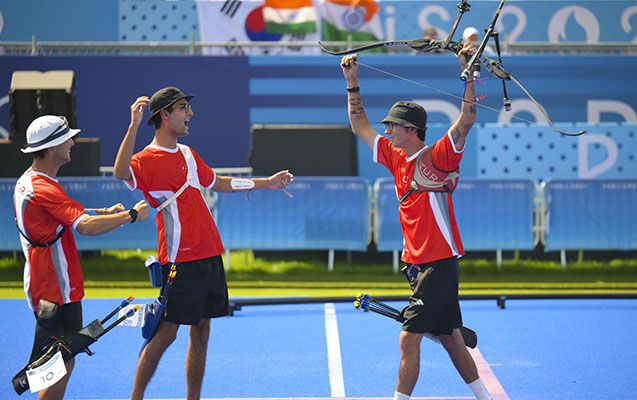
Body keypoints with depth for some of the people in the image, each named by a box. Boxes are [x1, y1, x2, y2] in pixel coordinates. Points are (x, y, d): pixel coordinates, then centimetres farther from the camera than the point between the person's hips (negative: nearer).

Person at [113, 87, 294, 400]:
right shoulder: (148, 160, -10)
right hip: (180, 260, -8)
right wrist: (134, 125, -39)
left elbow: (218, 183, 32)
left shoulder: (187, 154, 17)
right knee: (166, 332, -6)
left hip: (209, 255, 8)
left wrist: (266, 183, 33)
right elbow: (121, 172, -33)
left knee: (201, 332, 9)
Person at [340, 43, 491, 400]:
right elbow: (361, 126, 19)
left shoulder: (437, 157, -12)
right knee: (451, 339, 13)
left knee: (409, 338, -11)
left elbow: (467, 120, -23)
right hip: (417, 262, 8)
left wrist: (468, 74, -29)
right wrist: (352, 83, 14)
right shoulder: (396, 157, 9)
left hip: (440, 262, -8)